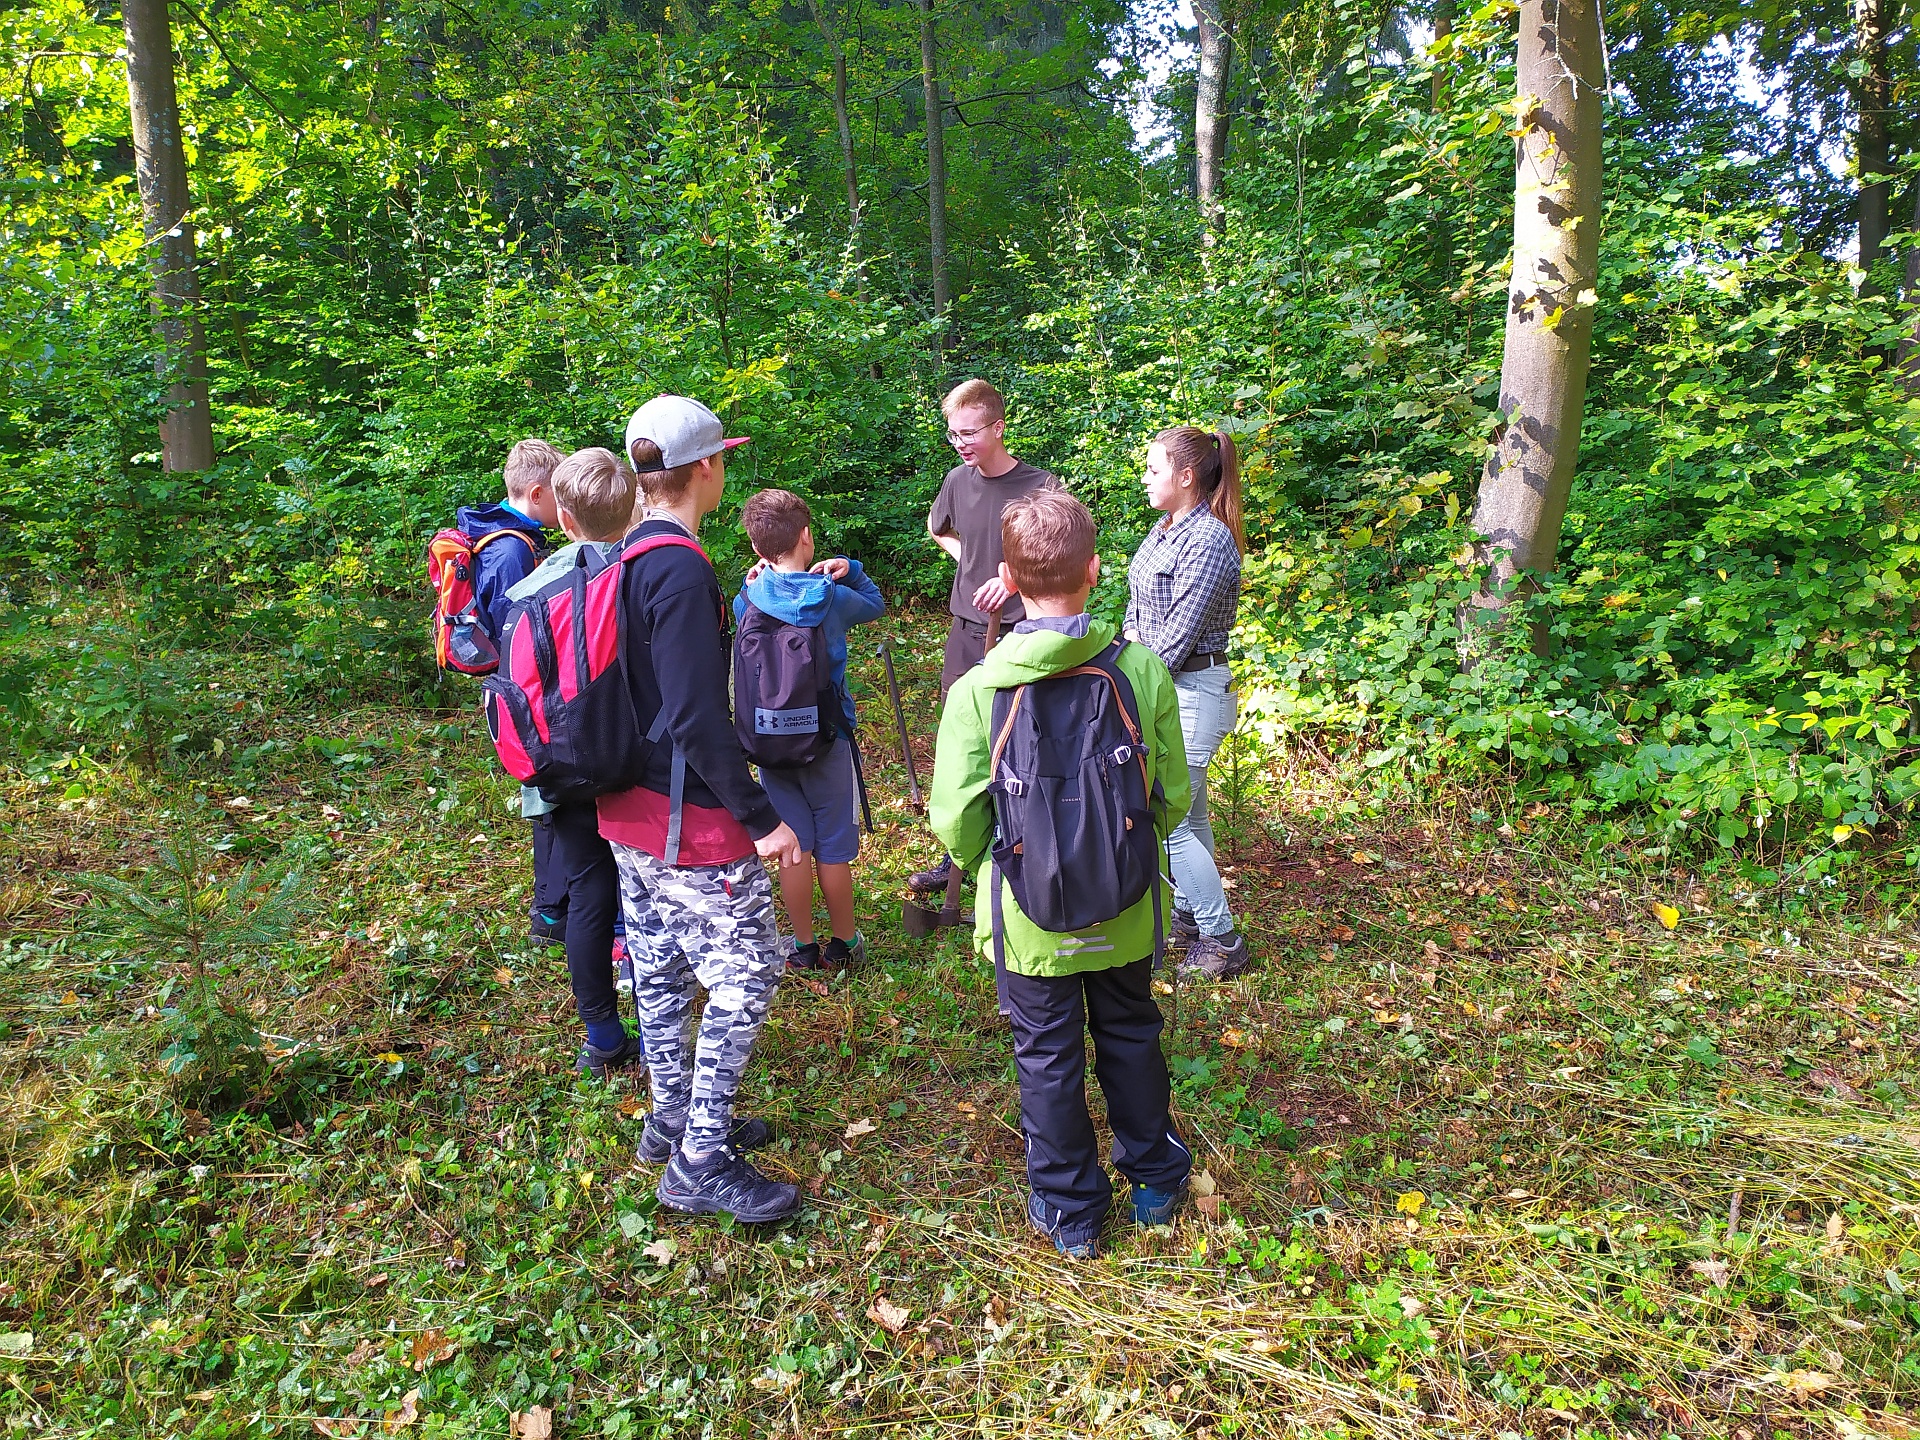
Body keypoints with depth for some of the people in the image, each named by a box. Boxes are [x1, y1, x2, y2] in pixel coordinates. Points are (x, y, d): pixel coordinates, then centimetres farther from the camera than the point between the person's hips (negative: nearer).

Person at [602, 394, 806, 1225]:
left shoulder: (624, 560, 8)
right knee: (746, 975, 0)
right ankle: (701, 1164, 8)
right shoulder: (682, 571, -21)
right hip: (689, 820, -10)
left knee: (661, 969, 19)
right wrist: (761, 819, -19)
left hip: (631, 809, 10)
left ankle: (675, 1119, 35)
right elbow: (698, 718, -24)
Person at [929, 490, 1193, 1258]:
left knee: (1048, 1056, 17)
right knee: (1131, 1035, 24)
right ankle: (1155, 1178, 44)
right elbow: (1174, 797, -3)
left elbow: (956, 821, -14)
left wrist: (981, 865, 8)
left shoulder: (977, 690, -19)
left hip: (1033, 915, -2)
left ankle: (1069, 1208, 33)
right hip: (1125, 909, 2)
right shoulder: (1144, 671, -14)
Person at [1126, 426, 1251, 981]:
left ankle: (1223, 940, 8)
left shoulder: (1208, 540, -20)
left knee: (1167, 819, -5)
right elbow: (1138, 604, 17)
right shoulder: (1165, 529, 9)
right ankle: (1189, 914, 34)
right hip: (1162, 684, 9)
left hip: (1191, 692, -9)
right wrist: (1132, 640, 0)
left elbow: (1178, 637, -21)